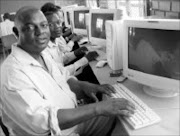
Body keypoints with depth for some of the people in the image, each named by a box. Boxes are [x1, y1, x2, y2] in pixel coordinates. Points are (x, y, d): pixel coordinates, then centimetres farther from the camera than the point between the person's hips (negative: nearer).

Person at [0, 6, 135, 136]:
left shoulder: (42, 55, 2)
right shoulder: (13, 71, -25)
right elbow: (42, 121, -33)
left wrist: (83, 85, -10)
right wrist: (98, 108, -33)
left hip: (74, 116, 8)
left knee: (116, 117, 10)